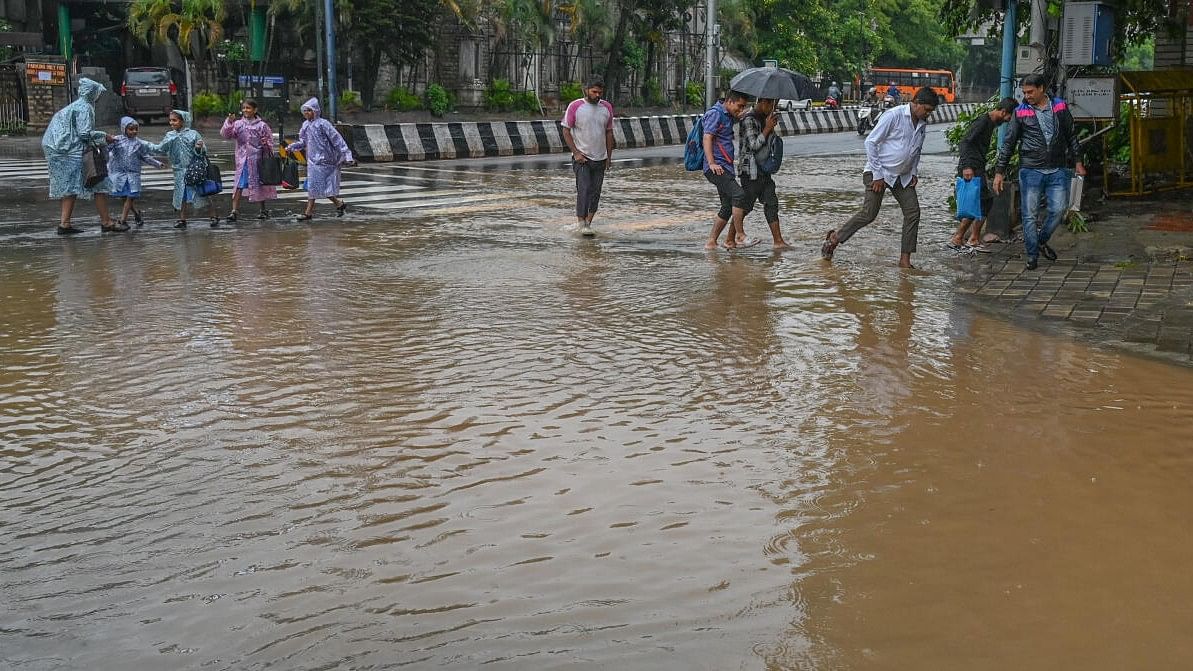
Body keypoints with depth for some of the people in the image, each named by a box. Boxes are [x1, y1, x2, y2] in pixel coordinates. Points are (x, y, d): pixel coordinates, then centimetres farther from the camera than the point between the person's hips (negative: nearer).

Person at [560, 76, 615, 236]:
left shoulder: (606, 107, 6)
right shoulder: (575, 106, -6)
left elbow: (609, 133, 12)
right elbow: (566, 131, -4)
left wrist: (609, 157, 9)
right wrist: (576, 153, -11)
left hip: (600, 159, 4)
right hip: (581, 157, -4)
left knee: (595, 193, 4)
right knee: (583, 190, -13)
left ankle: (588, 222, 13)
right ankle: (582, 223, -10)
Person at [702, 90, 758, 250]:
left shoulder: (729, 116, 20)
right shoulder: (715, 113, -8)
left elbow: (739, 117, 44)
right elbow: (707, 138, -18)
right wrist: (712, 163, -26)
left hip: (726, 168, 10)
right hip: (716, 168, -10)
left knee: (728, 207, 8)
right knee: (739, 194, -23)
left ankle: (711, 242, 12)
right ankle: (740, 236, -21)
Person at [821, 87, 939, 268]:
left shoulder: (922, 124, 8)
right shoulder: (893, 115, -15)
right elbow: (871, 142, -16)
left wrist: (914, 173, 9)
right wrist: (877, 175, -17)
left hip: (903, 176, 7)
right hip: (880, 172, -7)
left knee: (913, 212, -3)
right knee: (869, 214, -12)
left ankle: (905, 259, 1)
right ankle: (835, 237, 7)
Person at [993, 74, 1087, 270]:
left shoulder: (1060, 107, 6)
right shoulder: (1021, 112, 1)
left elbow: (1071, 136, 16)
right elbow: (1008, 143, 4)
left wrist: (1078, 161, 14)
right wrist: (999, 171, 1)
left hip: (1057, 171, 2)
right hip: (1030, 171, -1)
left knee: (1058, 210, -3)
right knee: (1029, 215, -1)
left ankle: (1042, 241, 22)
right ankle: (1032, 255, 9)